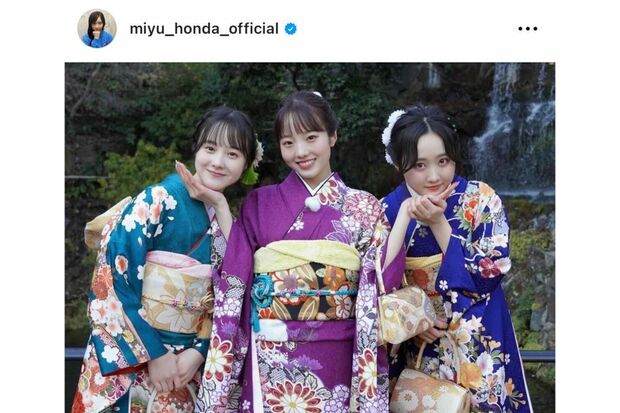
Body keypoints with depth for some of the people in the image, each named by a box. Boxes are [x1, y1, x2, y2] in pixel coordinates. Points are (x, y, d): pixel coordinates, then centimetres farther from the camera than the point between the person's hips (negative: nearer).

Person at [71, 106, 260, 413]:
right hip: (127, 357, -4)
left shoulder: (231, 221, 4)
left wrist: (198, 350, -8)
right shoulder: (157, 201, -12)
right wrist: (154, 354, -14)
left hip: (186, 360, 5)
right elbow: (115, 281, -15)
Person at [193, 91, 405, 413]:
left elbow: (383, 284, -3)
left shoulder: (364, 208, 3)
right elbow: (233, 283, 1)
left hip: (335, 360, 0)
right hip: (270, 360, 0)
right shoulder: (258, 204, 4)